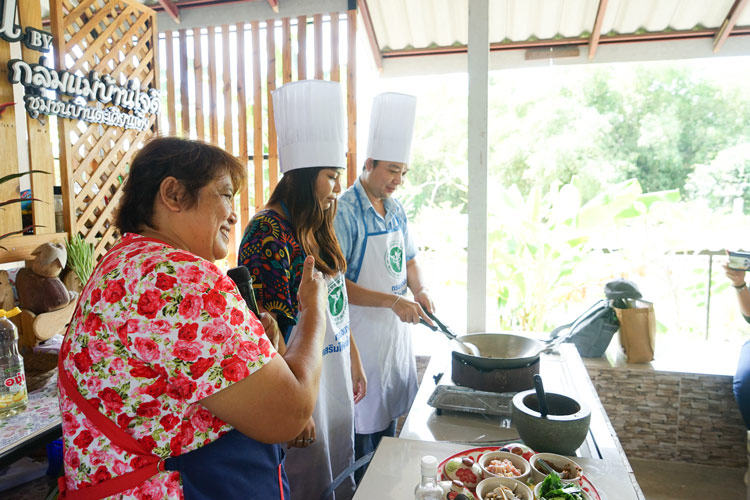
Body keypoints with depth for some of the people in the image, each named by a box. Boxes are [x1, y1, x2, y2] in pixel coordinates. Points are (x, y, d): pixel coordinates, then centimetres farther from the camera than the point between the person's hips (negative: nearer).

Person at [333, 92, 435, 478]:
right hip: (361, 333, -8)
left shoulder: (395, 209, 7)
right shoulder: (344, 211, -18)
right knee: (364, 425, 6)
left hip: (396, 329, 8)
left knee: (390, 417, 21)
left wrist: (419, 291, -3)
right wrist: (392, 300, -25)